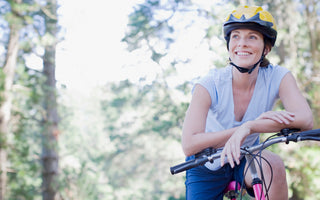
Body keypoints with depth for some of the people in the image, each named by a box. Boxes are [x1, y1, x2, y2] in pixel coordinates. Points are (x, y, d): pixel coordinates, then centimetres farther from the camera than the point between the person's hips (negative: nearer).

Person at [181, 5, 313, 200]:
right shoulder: (210, 85, -25)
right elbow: (189, 145, -34)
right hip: (207, 168, 0)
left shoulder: (277, 77, -19)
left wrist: (247, 129, -47)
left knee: (273, 164, -30)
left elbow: (305, 119, -36)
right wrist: (253, 122, -41)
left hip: (245, 161, 1)